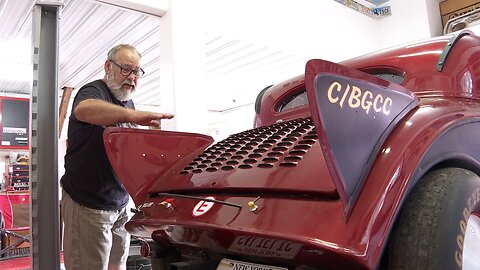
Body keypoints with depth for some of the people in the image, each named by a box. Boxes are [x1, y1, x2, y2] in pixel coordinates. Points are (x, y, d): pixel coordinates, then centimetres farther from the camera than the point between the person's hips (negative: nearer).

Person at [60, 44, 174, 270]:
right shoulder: (94, 90, -12)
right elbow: (83, 109, -39)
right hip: (88, 205, -7)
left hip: (120, 203, 7)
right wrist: (132, 115, -55)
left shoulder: (128, 103, 13)